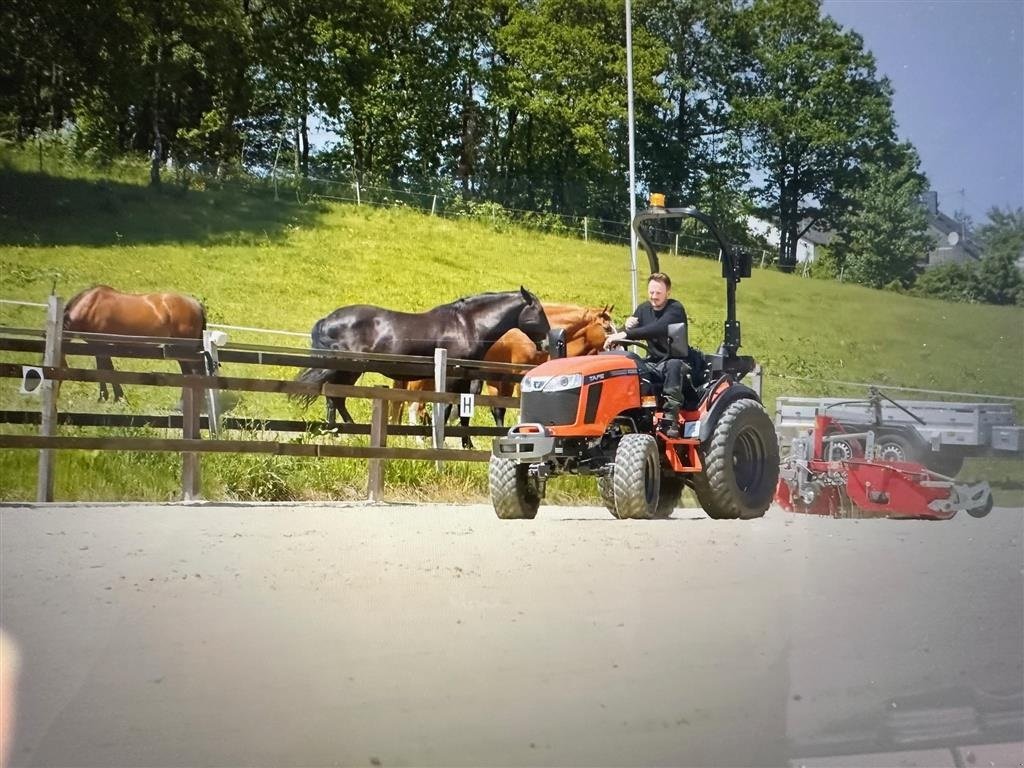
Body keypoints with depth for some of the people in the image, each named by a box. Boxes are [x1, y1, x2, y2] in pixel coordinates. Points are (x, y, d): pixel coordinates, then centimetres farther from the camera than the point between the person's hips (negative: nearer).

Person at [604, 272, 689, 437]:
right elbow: (629, 335, 8)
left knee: (673, 365, -39)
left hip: (675, 362, -6)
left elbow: (658, 329, -31)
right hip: (652, 365, 6)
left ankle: (672, 420, -40)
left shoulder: (675, 309, -11)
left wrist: (626, 334, -39)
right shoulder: (644, 309, 9)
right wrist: (627, 326, -17)